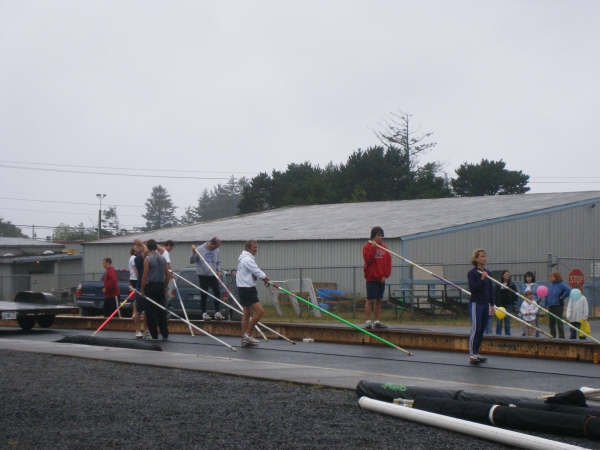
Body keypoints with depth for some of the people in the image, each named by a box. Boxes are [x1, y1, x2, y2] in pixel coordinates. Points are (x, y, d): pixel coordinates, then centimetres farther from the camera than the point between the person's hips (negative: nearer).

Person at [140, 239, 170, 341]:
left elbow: (145, 275, -12)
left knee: (150, 312, 1)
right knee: (161, 310, 9)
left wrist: (142, 289, -5)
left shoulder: (148, 259, -9)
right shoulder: (162, 259, 7)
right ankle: (165, 334, 8)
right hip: (161, 286, 5)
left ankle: (154, 335, 1)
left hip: (150, 286, -5)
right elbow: (167, 274, 9)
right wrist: (165, 287, 18)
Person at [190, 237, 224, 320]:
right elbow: (192, 261, -7)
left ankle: (217, 312, 9)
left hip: (213, 276, 4)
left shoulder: (216, 250, 6)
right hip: (203, 275, -4)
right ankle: (204, 313, 6)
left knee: (217, 293, 1)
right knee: (204, 295, -1)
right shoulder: (200, 249, -9)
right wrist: (193, 253, -22)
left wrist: (218, 270, 3)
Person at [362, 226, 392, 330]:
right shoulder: (367, 247, -3)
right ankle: (367, 321, -5)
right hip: (371, 278, -6)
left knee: (379, 300, 8)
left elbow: (388, 262, 9)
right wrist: (373, 247, -22)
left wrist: (385, 275, -2)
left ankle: (376, 321, 14)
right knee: (370, 300, -7)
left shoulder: (384, 248, 12)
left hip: (381, 279, 6)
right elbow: (368, 259, -18)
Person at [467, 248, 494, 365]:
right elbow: (472, 288, -16)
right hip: (475, 303, -7)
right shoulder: (472, 273, -7)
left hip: (485, 304, 7)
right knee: (475, 329, -8)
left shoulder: (488, 273, 12)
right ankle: (471, 355, -6)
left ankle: (476, 353, 14)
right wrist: (481, 279, -24)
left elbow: (491, 289, 17)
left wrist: (492, 304, 14)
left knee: (481, 330, 8)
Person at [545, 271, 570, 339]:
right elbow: (547, 295, 20)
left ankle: (561, 336, -5)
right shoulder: (551, 285, 14)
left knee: (559, 322, -8)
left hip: (558, 306, -7)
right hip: (550, 306, 7)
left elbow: (568, 290, -20)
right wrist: (546, 305, 12)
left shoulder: (561, 284, -7)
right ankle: (552, 336, 16)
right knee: (551, 322, 8)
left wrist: (561, 298, -15)